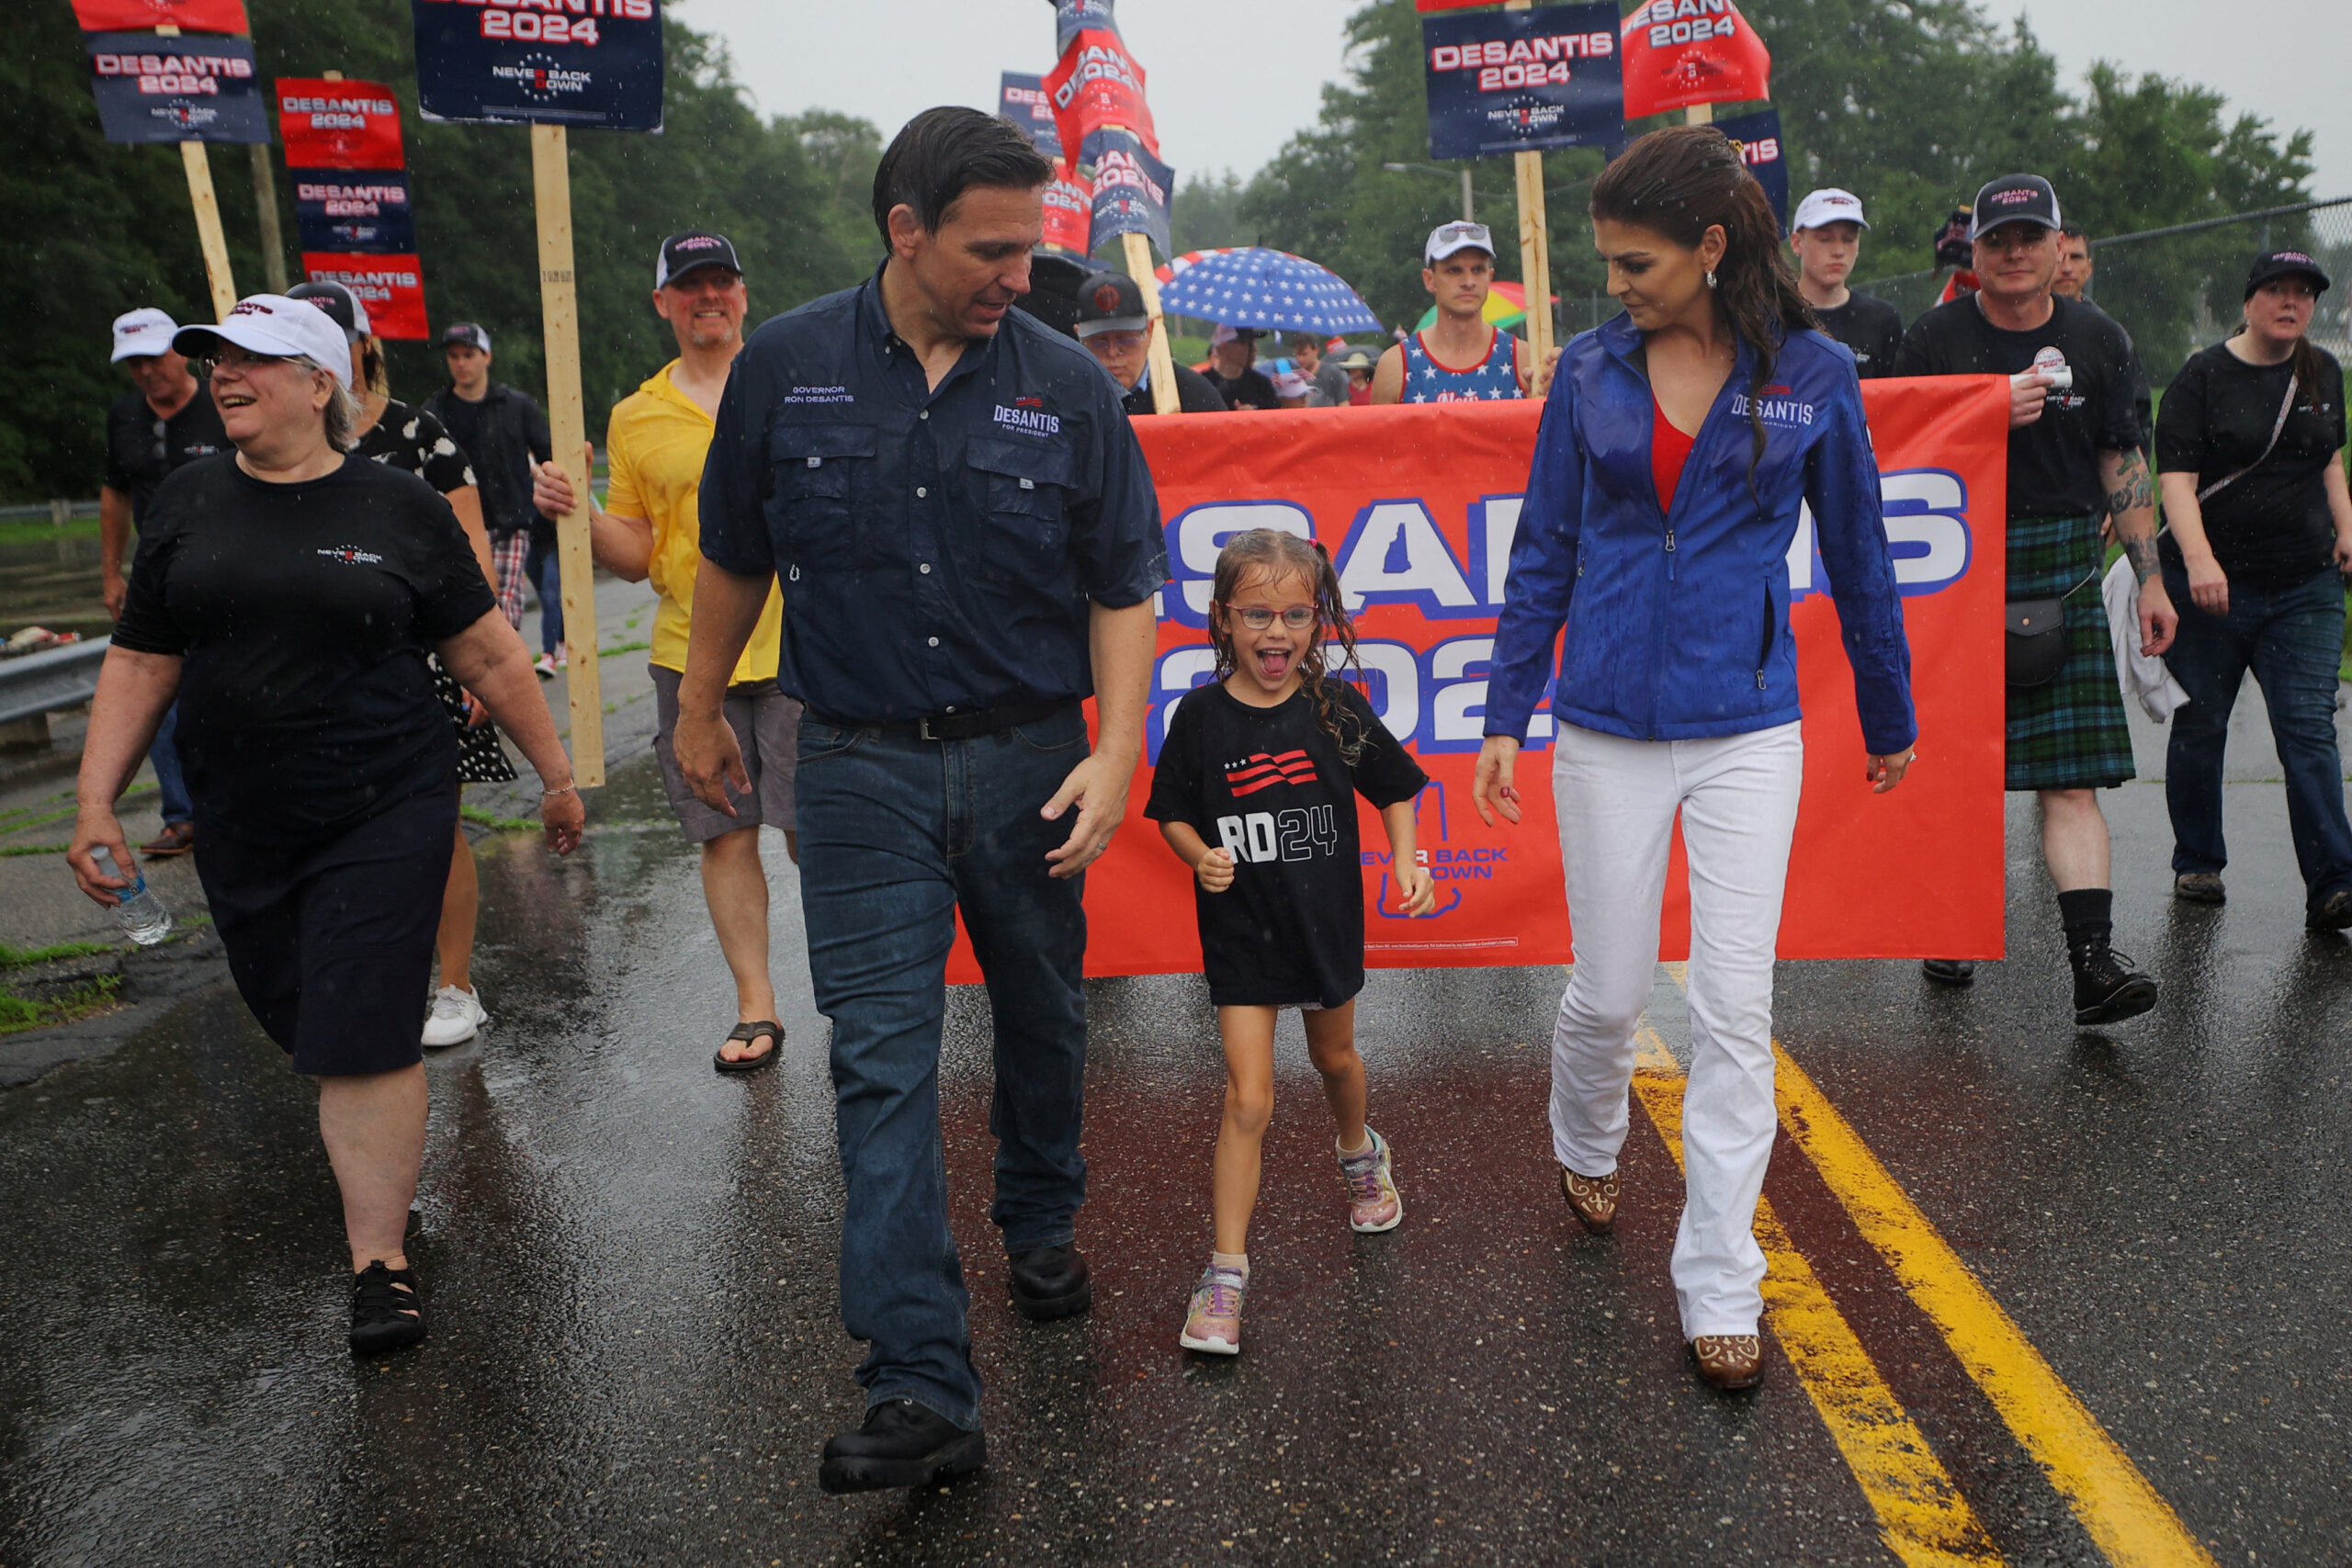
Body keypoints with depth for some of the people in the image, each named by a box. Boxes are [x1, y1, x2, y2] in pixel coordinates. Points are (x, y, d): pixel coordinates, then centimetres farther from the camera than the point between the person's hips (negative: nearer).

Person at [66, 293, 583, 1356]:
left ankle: (380, 1258, 5)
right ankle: (383, 1145, 41)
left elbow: (490, 657, 2)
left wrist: (557, 776, 5)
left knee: (363, 1035, -6)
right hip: (242, 828, 4)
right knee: (299, 1020, 12)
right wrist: (95, 804, 4)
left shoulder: (398, 509, -2)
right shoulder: (188, 504, 7)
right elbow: (139, 665, 9)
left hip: (386, 816, -4)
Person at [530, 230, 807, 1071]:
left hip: (797, 648, -2)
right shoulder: (635, 418, 9)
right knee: (724, 834, 6)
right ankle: (755, 1003, 18)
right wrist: (581, 512, -8)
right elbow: (636, 555, 10)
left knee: (812, 831, -3)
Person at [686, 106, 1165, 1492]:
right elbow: (736, 559, 10)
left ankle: (1045, 1220, 44)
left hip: (1030, 760, 1)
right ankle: (922, 1389, -3)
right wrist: (701, 711, 17)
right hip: (864, 767, 0)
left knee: (1043, 1020, 16)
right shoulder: (787, 369, -2)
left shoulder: (1067, 384, -3)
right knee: (883, 1063, -6)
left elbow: (1124, 585, -1)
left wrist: (1116, 752, -12)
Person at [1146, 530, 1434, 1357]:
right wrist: (1200, 856, -19)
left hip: (1326, 920, 2)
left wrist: (1406, 861, -12)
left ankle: (1361, 1154, 59)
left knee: (1334, 1056, 26)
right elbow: (1173, 813, 0)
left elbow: (1395, 791, 3)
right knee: (1248, 1100, -8)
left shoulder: (1337, 708, -9)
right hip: (1240, 931, -2)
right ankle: (1226, 1275, 2)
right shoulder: (1201, 716, -11)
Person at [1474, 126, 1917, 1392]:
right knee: (1610, 992, 9)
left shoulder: (1812, 375, -2)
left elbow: (1855, 558, 7)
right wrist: (1505, 719, 3)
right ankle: (1584, 1148, 42)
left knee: (1734, 1012, 0)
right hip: (1608, 727, 1)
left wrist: (1888, 720, 15)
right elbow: (1545, 552, 5)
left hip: (1747, 730, -1)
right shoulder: (1591, 371, 1)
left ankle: (1719, 1288, 13)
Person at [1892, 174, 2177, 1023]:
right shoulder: (1935, 338, 1)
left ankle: (2093, 959, -9)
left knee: (2072, 776, -6)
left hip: (2064, 573, 1)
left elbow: (2124, 464, 10)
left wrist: (2151, 578, 5)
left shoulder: (2098, 340, 8)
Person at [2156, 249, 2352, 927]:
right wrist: (2198, 557, -26)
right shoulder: (2204, 375, -4)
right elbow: (2176, 478, -13)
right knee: (2201, 726, 6)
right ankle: (2197, 864, 22)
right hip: (2212, 584, -3)